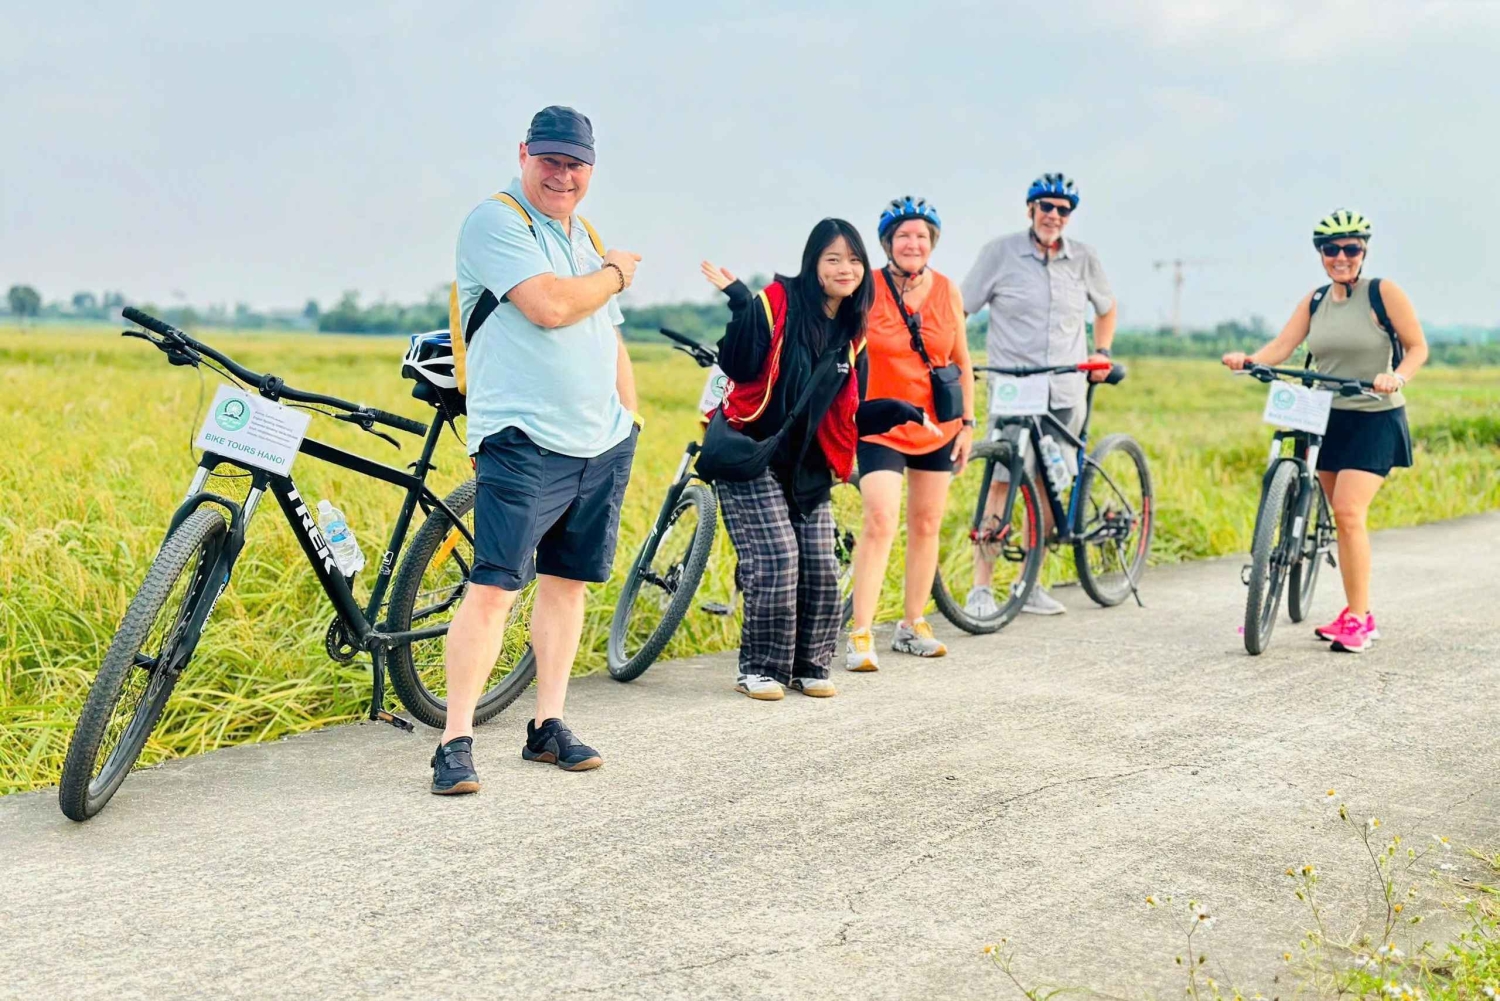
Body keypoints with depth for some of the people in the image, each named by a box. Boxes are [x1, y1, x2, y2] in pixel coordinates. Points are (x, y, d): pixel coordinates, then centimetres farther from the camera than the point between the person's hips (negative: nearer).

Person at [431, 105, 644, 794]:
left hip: (603, 443, 8)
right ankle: (456, 741, -7)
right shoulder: (496, 222, -6)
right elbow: (549, 305, -20)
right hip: (524, 441, -8)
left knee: (566, 581, 10)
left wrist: (628, 418, 19)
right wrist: (615, 274, -2)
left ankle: (548, 727, 19)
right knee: (493, 586, -12)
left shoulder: (585, 235, 20)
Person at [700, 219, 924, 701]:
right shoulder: (779, 301, -9)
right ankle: (759, 668, 0)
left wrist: (892, 410, -3)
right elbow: (739, 366, -20)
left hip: (808, 466, 6)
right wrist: (741, 306, -32)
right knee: (777, 558, -14)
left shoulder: (850, 335, 9)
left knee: (820, 567, -1)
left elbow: (847, 413, 12)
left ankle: (809, 666, 15)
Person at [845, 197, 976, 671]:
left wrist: (968, 422, 6)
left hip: (938, 430, 4)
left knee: (926, 525, 10)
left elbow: (962, 362, 9)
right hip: (882, 429, -4)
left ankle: (913, 625, 24)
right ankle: (860, 635, -13)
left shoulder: (947, 292, 1)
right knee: (880, 523, -15)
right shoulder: (868, 290, -8)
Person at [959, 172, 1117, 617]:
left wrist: (1101, 351, 12)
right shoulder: (1000, 253, 0)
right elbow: (959, 309, 2)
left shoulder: (1083, 259, 9)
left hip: (1064, 392, 4)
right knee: (1001, 482, -11)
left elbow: (1106, 308, 25)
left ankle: (1030, 584, 17)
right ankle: (980, 588, -8)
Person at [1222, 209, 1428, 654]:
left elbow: (1417, 347, -5)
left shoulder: (1383, 292, -6)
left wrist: (1396, 377, -25)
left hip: (1374, 419, -6)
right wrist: (1248, 360, -23)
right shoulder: (1315, 300, 8)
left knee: (1349, 513, -17)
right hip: (1328, 417, 6)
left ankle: (1357, 619, -9)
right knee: (1344, 517, 9)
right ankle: (1361, 615, 19)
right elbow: (1282, 345, -3)